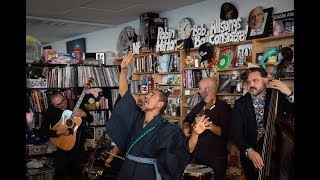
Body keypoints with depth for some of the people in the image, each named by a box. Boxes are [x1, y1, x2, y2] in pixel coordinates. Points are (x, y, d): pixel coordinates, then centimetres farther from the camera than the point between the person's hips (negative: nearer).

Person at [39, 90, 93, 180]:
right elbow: (42, 131, -10)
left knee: (76, 169, 4)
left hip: (78, 141, 1)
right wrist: (58, 132, -24)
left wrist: (84, 114, -25)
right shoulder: (50, 111, -9)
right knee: (60, 169, -9)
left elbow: (90, 119, -2)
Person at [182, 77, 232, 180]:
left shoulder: (224, 107, -12)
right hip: (197, 156, 7)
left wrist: (209, 125, -29)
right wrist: (186, 127, 4)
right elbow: (187, 120, 24)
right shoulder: (199, 106, 9)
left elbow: (226, 132, -21)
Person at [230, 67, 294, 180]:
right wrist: (249, 152, -23)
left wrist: (289, 94, -22)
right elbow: (236, 133, -8)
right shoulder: (240, 104, -2)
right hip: (251, 158, 1)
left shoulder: (278, 97, -4)